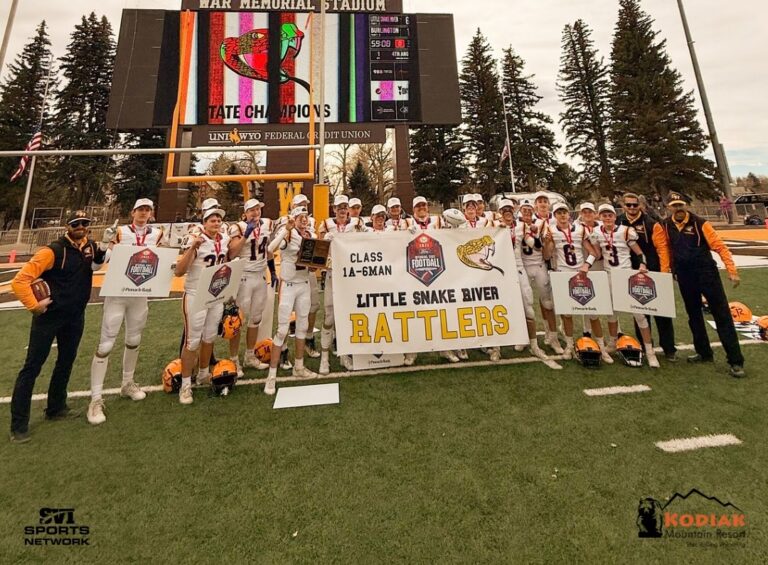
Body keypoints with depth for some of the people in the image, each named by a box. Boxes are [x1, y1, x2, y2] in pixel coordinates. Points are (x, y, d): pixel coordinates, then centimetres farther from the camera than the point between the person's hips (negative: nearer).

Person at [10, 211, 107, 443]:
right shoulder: (53, 251, -18)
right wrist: (34, 305, -19)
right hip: (49, 316, -6)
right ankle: (18, 425, 10)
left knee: (66, 362, 16)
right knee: (32, 367, 0)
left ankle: (56, 408, 32)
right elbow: (20, 280, -20)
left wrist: (104, 250, 1)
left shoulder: (91, 247, 0)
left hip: (76, 317, 6)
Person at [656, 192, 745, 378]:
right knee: (694, 316, 14)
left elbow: (719, 246, -11)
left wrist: (732, 270, -17)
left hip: (707, 273, -3)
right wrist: (665, 274, 2)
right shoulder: (665, 226, 1)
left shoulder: (700, 223, -9)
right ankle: (704, 353, 29)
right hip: (684, 277, 4)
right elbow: (664, 250, 7)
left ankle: (736, 361, 4)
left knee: (722, 316, -2)